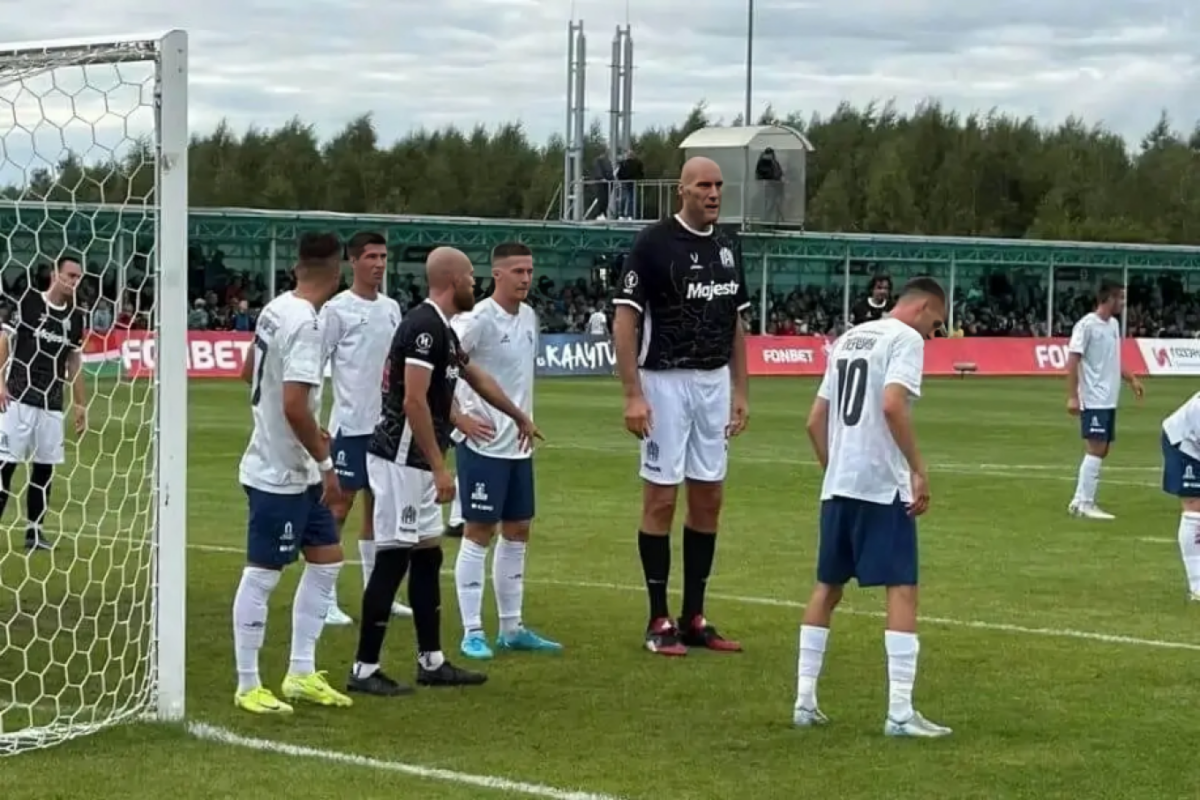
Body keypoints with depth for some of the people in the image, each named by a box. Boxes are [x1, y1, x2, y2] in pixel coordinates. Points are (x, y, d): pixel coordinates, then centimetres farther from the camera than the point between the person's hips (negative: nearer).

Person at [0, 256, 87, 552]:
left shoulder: (75, 317, 9)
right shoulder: (27, 303, -6)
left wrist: (80, 405, 15)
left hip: (52, 403, 5)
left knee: (44, 467, 7)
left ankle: (34, 531, 16)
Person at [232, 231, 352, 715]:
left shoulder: (277, 309, 7)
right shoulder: (305, 323, -21)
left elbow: (249, 372, 21)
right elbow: (294, 405, -27)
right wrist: (326, 464, -17)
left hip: (297, 472, 10)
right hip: (278, 474, -10)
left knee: (326, 560, 14)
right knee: (262, 575, -1)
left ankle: (301, 674, 20)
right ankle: (249, 687, 8)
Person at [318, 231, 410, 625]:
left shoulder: (391, 308, 11)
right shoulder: (337, 309, -8)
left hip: (387, 421, 7)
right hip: (351, 422, -7)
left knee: (377, 503, 12)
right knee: (340, 503, -5)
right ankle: (326, 600, 0)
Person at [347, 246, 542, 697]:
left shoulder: (441, 329, 15)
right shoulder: (425, 326, -16)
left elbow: (477, 378, 32)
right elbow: (413, 401, -23)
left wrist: (520, 418, 45)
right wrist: (440, 467, -22)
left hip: (416, 464, 10)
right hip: (401, 461, -10)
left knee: (427, 556, 13)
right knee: (393, 559, -7)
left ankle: (431, 662, 20)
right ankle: (364, 670, -2)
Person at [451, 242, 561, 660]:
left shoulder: (529, 317, 9)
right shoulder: (478, 320, -15)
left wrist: (525, 420, 14)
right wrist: (461, 418, -18)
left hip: (519, 445, 8)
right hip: (484, 443, -8)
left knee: (517, 532, 12)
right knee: (479, 532, -3)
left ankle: (512, 628, 21)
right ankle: (472, 632, 3)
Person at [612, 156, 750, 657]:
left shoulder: (725, 247, 9)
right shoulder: (654, 243, -10)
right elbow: (624, 321, -13)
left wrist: (740, 391, 11)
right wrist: (632, 395, -18)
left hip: (715, 381, 6)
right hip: (665, 381, -6)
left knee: (708, 499, 8)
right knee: (661, 499, -2)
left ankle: (694, 618, 15)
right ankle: (659, 621, 5)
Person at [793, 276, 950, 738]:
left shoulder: (849, 338, 18)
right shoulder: (905, 338, -5)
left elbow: (815, 420, 17)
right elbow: (892, 405, -21)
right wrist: (919, 471, -18)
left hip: (837, 484, 8)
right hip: (882, 486, -8)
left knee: (828, 587, 16)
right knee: (902, 589, -5)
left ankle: (804, 701, 16)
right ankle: (900, 712, -11)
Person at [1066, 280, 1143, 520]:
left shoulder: (1113, 324, 13)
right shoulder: (1087, 325, -13)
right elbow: (1072, 361, -15)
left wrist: (1131, 378, 14)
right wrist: (1072, 396, -19)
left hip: (1109, 400, 9)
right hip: (1093, 400, -9)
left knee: (1101, 450, 9)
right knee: (1095, 449, -11)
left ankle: (1080, 501, 14)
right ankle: (1085, 504, -8)